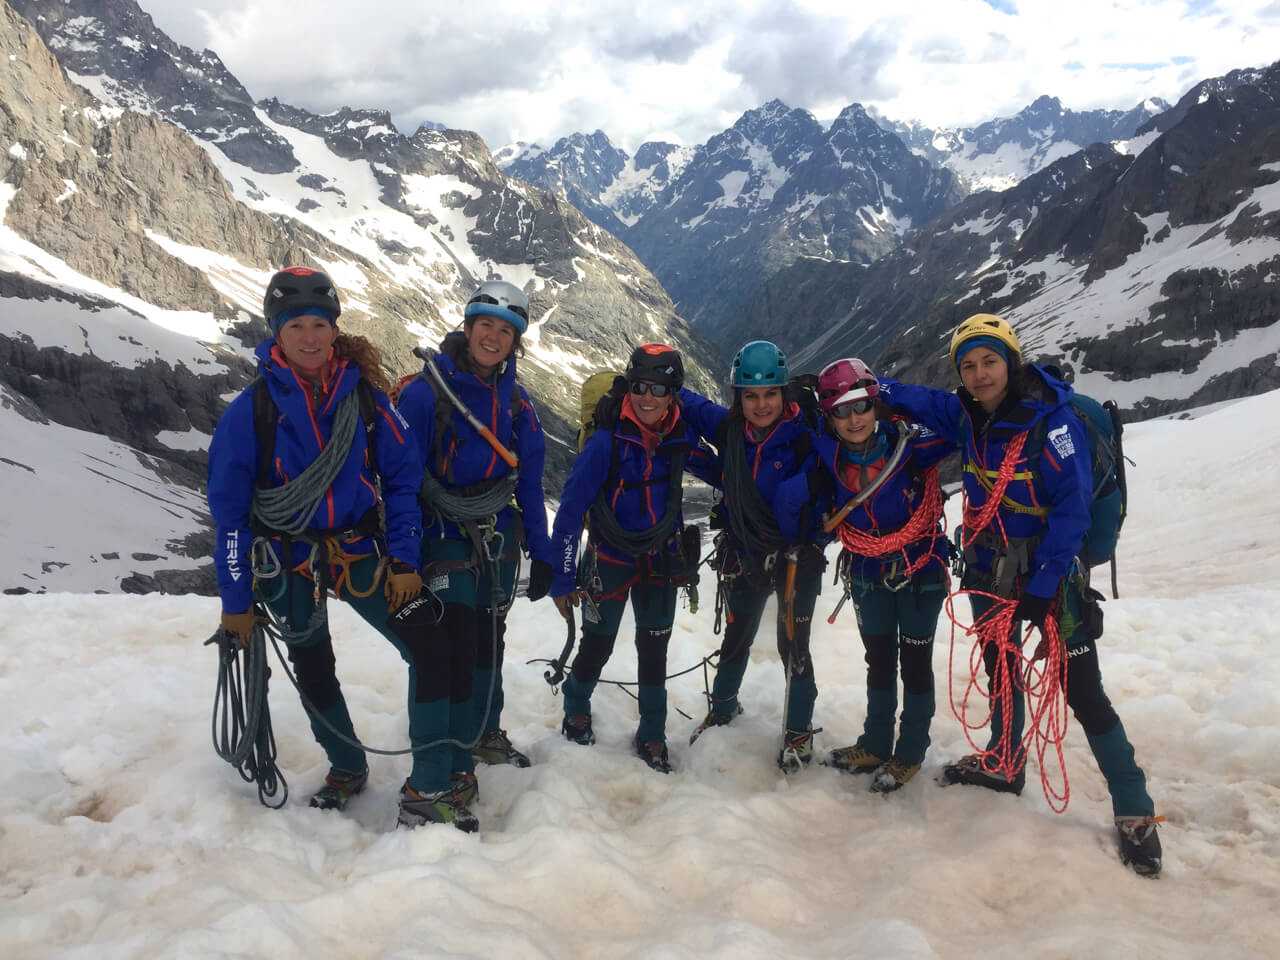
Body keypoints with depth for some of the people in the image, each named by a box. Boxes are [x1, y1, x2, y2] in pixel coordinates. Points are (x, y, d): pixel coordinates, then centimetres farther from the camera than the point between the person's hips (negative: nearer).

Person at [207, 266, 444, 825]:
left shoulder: (364, 394, -7)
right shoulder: (252, 407, -11)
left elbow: (401, 479, -2)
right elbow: (229, 509, -7)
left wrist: (404, 561, -8)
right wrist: (236, 599, -6)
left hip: (359, 550, 1)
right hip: (288, 561, 0)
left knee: (429, 653, -9)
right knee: (313, 671, 15)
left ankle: (431, 784, 6)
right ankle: (347, 768, 39)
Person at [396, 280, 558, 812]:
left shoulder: (515, 400, 3)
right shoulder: (426, 390, -14)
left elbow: (529, 483, 7)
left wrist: (541, 554, 4)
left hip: (498, 542, 6)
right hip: (445, 543, -5)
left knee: (490, 640, 18)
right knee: (455, 648, -7)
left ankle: (487, 734, 39)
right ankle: (455, 767, 9)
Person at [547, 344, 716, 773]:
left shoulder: (680, 438, -11)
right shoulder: (607, 441, -23)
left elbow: (717, 472, 8)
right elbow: (570, 509, -19)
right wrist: (562, 579, -17)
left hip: (661, 560, 3)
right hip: (611, 560, -3)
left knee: (654, 649, 12)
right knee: (597, 646, 12)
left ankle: (652, 736, 29)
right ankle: (576, 708, 41)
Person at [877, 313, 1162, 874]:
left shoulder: (1053, 422, -21)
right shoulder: (967, 417, -4)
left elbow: (1071, 509, -22)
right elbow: (916, 400, 12)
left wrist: (1041, 586, -24)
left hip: (1048, 574, -6)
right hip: (988, 570, 6)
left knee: (1083, 692, -5)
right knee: (999, 669, 21)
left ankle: (1134, 812, 8)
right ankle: (1005, 765, 42)